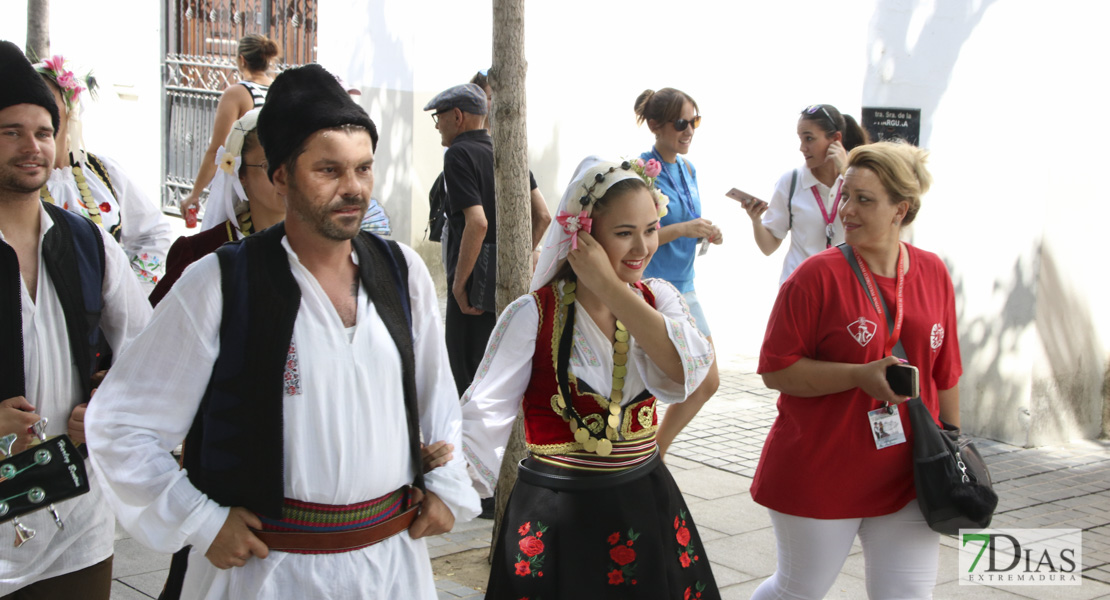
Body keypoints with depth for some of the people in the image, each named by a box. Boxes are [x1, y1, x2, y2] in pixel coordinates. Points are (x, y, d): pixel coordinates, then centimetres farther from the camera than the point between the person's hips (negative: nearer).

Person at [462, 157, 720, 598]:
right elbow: (485, 413, -16)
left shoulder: (659, 299, 1)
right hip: (557, 516, -4)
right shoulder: (533, 316, -11)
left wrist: (609, 286, -20)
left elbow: (684, 373, -18)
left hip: (646, 506, 4)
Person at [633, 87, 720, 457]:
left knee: (707, 384, 13)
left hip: (683, 288, 9)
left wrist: (704, 234, -2)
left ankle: (654, 457, 26)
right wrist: (682, 229, -25)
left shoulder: (688, 170, 11)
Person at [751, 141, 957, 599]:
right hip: (819, 476, -4)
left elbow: (944, 372, 12)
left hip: (907, 477, 4)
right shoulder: (817, 276, -12)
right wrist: (860, 376, -24)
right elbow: (776, 370, -15)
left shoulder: (933, 273, 2)